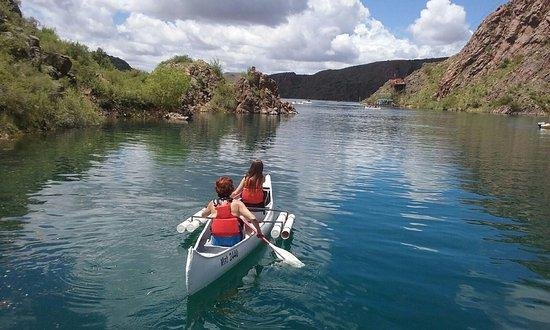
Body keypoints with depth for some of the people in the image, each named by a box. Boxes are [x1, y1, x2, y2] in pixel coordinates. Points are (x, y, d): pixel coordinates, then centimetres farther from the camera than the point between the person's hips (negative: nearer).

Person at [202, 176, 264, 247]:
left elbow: (203, 215, 17)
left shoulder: (212, 204, -4)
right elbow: (253, 218, -22)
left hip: (216, 242, 2)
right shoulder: (237, 203, -14)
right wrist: (259, 231, -7)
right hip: (234, 241, -2)